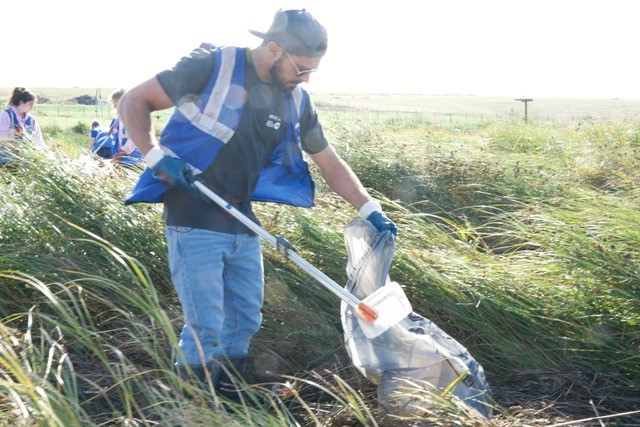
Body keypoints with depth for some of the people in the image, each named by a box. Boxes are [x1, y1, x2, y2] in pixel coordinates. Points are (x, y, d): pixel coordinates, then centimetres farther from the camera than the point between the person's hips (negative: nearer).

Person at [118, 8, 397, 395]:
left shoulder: (296, 102, 5)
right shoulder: (212, 66, -12)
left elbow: (331, 163, 15)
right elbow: (134, 103, -7)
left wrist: (371, 210, 7)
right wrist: (157, 158, -20)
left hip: (242, 225, 6)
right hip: (195, 223, -6)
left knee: (246, 321, 12)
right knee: (205, 330, -7)